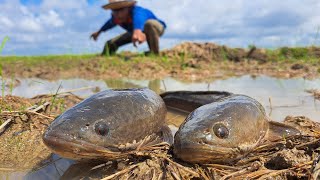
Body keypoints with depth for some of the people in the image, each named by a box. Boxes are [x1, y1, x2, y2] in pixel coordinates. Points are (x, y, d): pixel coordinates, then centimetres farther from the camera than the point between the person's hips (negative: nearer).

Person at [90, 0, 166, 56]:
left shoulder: (136, 11, -43)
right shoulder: (115, 18, -21)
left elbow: (138, 18, -67)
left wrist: (137, 31, -90)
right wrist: (99, 32, 20)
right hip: (135, 31, 7)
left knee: (149, 23, -45)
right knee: (111, 43, 2)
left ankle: (155, 54, -30)